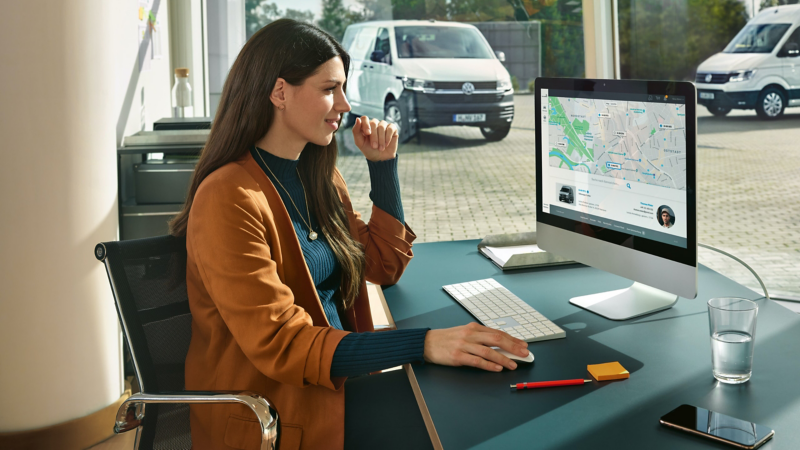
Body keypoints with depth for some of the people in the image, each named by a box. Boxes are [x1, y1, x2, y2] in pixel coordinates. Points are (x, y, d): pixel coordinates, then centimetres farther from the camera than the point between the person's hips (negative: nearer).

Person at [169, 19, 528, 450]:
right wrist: (424, 344, -32)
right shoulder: (229, 199, -18)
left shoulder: (318, 176, 9)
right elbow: (279, 344, -25)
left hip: (338, 387, 8)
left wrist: (382, 165, 6)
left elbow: (384, 266, 17)